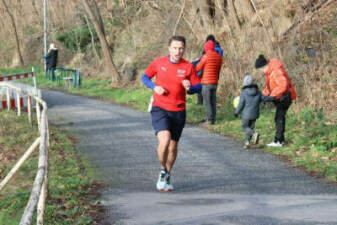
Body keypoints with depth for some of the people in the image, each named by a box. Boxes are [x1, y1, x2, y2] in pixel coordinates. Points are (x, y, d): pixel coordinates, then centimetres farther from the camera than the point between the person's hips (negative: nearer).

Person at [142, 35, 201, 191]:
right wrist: (154, 87, -8)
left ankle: (167, 177, 34)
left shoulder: (188, 67, -2)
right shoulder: (158, 63, -2)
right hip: (159, 108, -2)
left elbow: (198, 87, 5)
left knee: (173, 146, 10)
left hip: (178, 112, 2)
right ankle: (163, 171, 2)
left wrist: (189, 87, -18)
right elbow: (145, 77, 12)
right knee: (164, 140, -23)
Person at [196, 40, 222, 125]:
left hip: (206, 82, -6)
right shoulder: (219, 57, 8)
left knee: (207, 102, -3)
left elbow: (198, 68, -6)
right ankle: (212, 118, 12)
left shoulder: (206, 56, -12)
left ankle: (209, 119, -6)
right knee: (213, 101, 10)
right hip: (215, 82, 6)